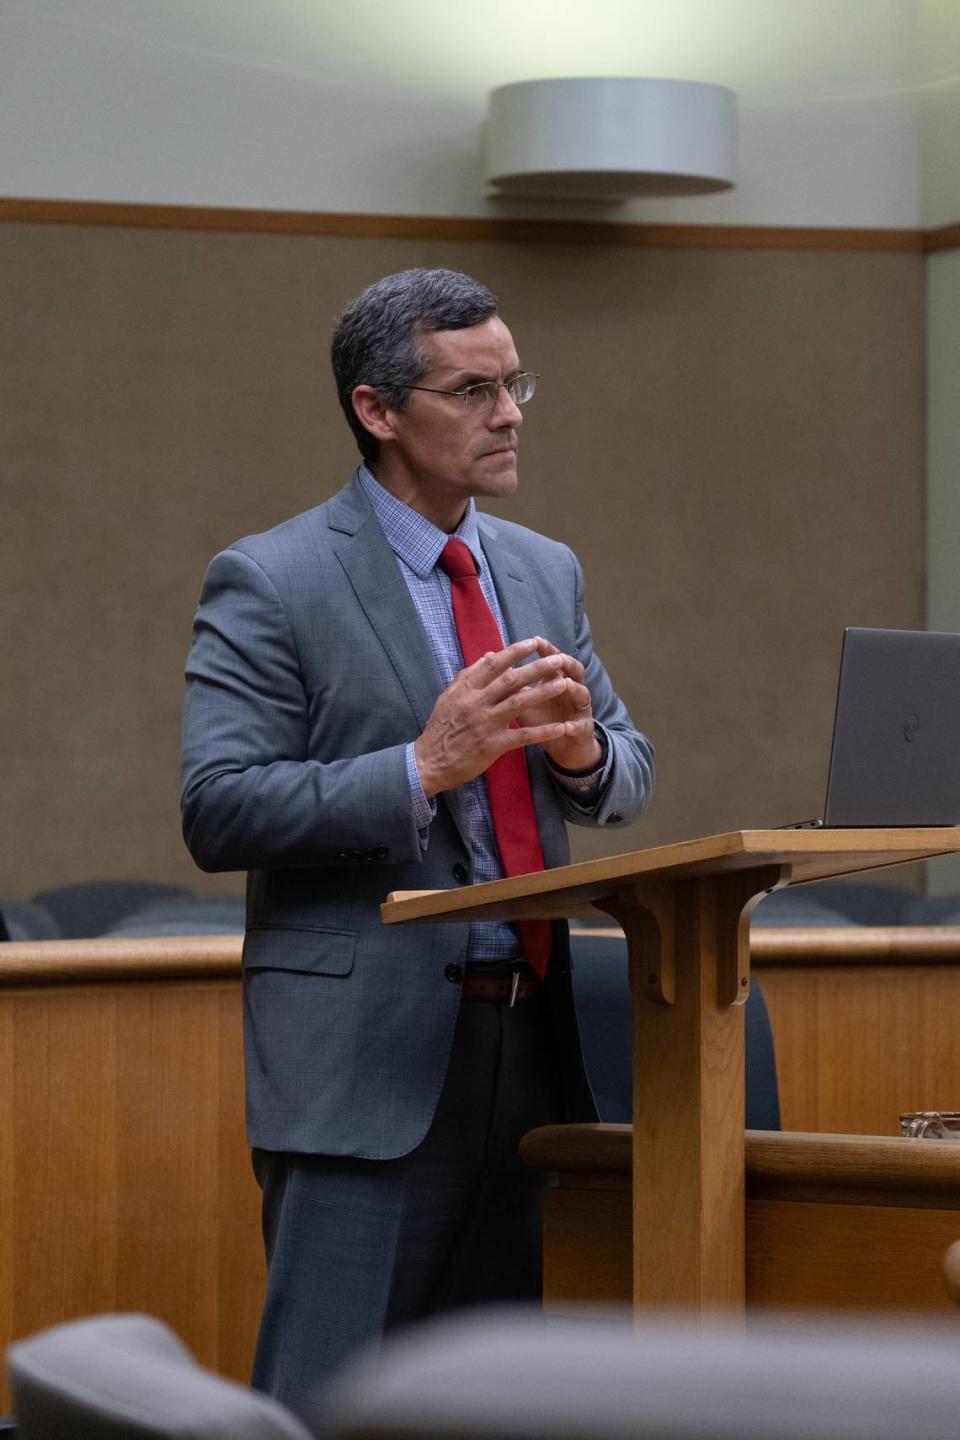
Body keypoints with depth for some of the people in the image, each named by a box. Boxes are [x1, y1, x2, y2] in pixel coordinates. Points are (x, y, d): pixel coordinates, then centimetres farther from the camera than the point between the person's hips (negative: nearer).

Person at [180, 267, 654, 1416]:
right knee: (326, 1404, -10)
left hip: (530, 1050, 7)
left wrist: (582, 747, -6)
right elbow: (218, 811, -13)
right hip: (367, 1053, -6)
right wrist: (424, 768, -21)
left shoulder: (545, 573, 16)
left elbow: (628, 781, 19)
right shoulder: (270, 585, -5)